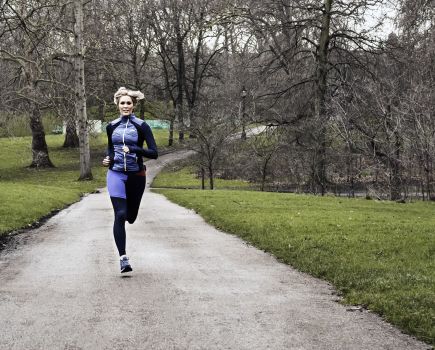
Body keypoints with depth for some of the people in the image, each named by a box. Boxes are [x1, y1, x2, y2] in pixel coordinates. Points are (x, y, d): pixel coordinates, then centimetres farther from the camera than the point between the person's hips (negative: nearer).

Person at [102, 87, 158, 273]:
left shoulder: (141, 126, -4)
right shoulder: (111, 126, 6)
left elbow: (154, 153, -10)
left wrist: (134, 149, -22)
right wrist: (108, 158, 5)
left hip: (136, 176, 0)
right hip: (116, 175, 1)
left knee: (131, 216, 11)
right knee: (120, 215, -16)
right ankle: (123, 258, -15)